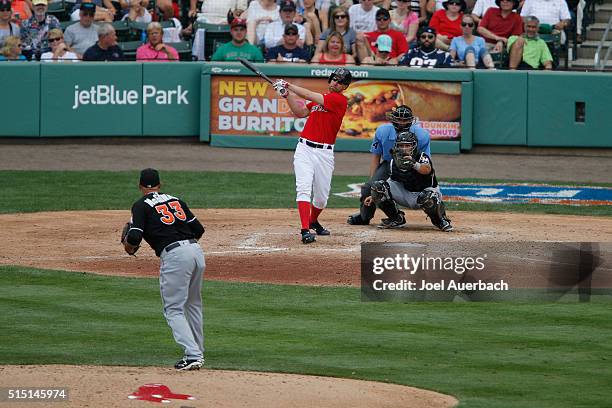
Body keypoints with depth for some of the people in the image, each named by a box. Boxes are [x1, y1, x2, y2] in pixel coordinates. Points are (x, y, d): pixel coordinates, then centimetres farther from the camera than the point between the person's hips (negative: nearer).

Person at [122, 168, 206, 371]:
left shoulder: (141, 205, 4)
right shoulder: (176, 200, 22)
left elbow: (134, 238, -7)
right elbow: (198, 229, 18)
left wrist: (128, 246, 14)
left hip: (174, 255, -6)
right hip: (197, 251, 6)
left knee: (173, 310, -1)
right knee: (193, 304, 22)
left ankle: (193, 355, -14)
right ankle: (198, 352, 27)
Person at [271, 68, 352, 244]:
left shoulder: (340, 100, -7)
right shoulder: (321, 99, 15)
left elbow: (309, 95, -12)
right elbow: (301, 112, 15)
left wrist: (289, 86, -4)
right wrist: (287, 94, 5)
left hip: (324, 153, -3)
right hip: (304, 149, 3)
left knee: (322, 196, 7)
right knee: (304, 188, -15)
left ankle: (313, 221, 36)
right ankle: (305, 230, -21)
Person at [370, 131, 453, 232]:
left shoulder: (422, 157, -20)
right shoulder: (394, 162, -4)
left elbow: (427, 170, -44)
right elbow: (391, 182, 10)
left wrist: (415, 164, -65)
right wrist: (374, 196, 4)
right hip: (406, 195, 5)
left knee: (428, 197, -43)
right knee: (378, 186, -12)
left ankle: (441, 221, -8)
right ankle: (396, 219, 6)